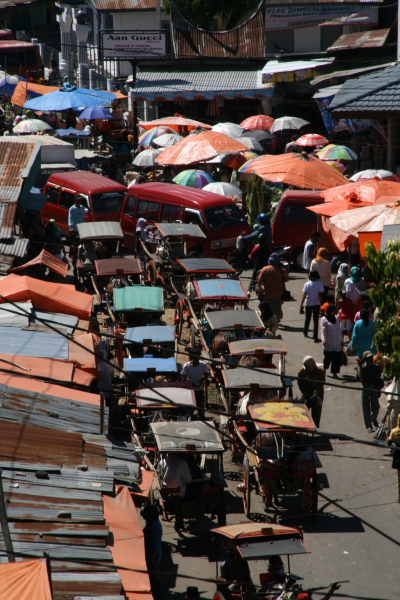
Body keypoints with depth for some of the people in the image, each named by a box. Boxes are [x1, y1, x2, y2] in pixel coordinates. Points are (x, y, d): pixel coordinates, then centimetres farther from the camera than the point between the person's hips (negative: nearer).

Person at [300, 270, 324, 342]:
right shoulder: (319, 284, -11)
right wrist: (321, 305, -8)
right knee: (315, 320, 3)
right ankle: (315, 337, -2)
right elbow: (320, 295, -13)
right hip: (316, 304, -1)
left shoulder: (307, 284, -9)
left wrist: (301, 305, -9)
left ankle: (305, 332, 38)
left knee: (307, 318, 21)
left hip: (308, 304, 1)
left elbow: (304, 295, -12)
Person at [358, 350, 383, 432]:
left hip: (374, 389, 1)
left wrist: (379, 390, 3)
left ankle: (374, 419, 33)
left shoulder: (376, 367, 0)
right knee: (366, 408, 2)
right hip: (366, 388, -1)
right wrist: (360, 368, -25)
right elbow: (361, 376, -17)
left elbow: (379, 379, 4)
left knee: (375, 408, 2)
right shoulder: (363, 367, -4)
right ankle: (368, 426, 9)